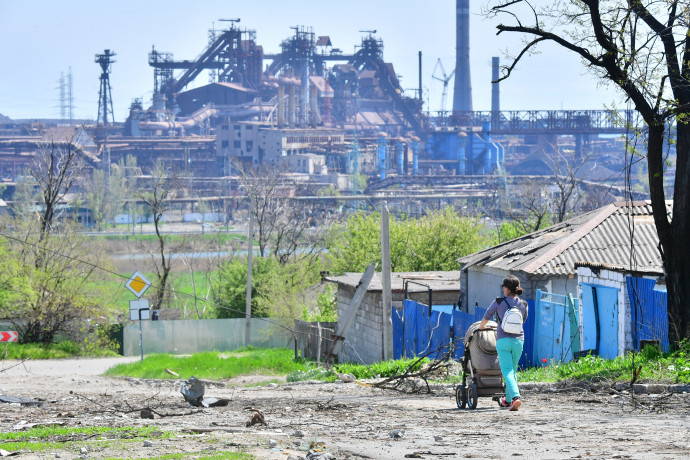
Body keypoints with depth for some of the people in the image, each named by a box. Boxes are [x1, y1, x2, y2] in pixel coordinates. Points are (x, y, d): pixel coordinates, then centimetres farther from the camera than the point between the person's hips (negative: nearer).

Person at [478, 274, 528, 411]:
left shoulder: (499, 302, -3)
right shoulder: (523, 305, 6)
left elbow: (487, 316, 13)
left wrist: (481, 327, 34)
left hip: (503, 340, -4)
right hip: (518, 340, 4)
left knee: (507, 371, -7)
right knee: (513, 370, 18)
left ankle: (515, 397, -27)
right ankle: (508, 400, 25)